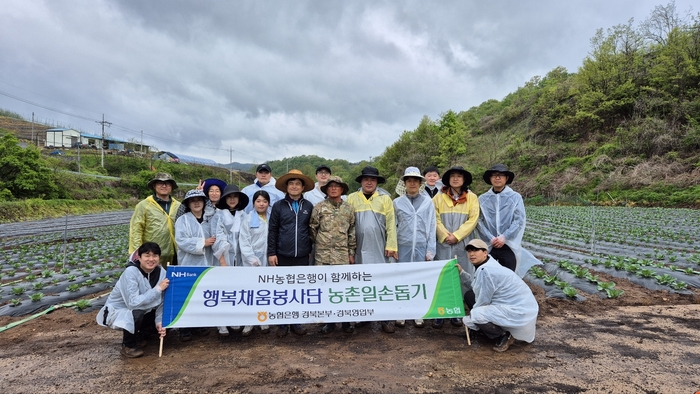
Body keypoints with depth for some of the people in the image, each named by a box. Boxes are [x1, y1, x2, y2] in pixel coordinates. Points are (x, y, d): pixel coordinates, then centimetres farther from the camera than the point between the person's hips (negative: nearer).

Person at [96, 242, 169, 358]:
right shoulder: (131, 272, -29)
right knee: (136, 313, -35)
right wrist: (158, 289, -35)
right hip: (116, 311, -6)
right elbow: (133, 303, -38)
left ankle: (138, 335, 18)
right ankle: (128, 346, -7)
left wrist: (160, 322, -23)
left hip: (141, 312, 6)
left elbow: (161, 302, -10)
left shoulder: (161, 272, -14)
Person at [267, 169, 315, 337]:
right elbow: (272, 230, 1)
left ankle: (297, 322, 22)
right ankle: (283, 324, 19)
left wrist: (312, 250, 8)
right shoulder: (278, 206, 0)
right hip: (283, 255, -1)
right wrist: (271, 252, -3)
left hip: (302, 256, 1)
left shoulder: (308, 206, 4)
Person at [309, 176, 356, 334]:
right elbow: (312, 229, 3)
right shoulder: (319, 207, 0)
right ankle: (329, 320, 19)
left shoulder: (349, 208, 6)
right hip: (323, 254, -1)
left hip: (343, 254, 1)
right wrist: (315, 245, 4)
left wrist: (352, 253, 6)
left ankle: (345, 320, 19)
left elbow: (352, 232, 9)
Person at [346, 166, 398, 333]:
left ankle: (386, 318, 8)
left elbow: (391, 224, 1)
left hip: (379, 249, -1)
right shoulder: (352, 198, 6)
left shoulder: (385, 199, 6)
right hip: (359, 249, 1)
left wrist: (391, 246, -5)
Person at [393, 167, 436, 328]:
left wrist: (430, 251, -1)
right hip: (403, 247, 0)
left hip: (422, 247, 0)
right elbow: (393, 227, 7)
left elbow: (432, 227, 3)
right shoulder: (397, 202, 5)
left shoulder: (428, 202, 4)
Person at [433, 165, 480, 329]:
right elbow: (435, 219, 0)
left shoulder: (472, 197, 5)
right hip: (443, 244, 0)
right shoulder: (439, 197, 6)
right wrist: (445, 236, -12)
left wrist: (456, 236, -12)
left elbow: (473, 220, -3)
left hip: (463, 243, 1)